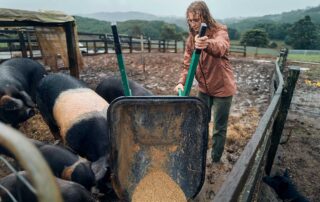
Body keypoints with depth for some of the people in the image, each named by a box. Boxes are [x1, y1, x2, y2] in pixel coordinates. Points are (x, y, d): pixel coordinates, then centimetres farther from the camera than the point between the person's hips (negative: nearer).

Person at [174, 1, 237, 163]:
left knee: (219, 128, 6)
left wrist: (207, 44, -64)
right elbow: (187, 64, -3)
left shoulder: (220, 31, -17)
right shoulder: (191, 38, 0)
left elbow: (221, 48, -41)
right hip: (204, 89, 6)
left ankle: (215, 160, 26)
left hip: (222, 89, -5)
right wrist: (181, 82, -21)